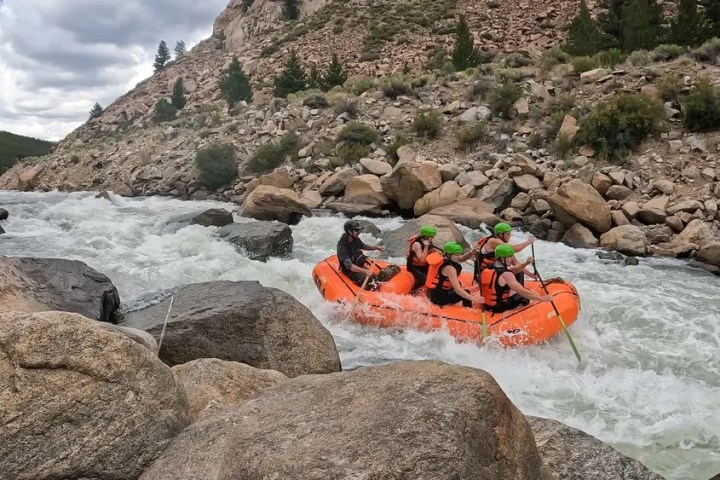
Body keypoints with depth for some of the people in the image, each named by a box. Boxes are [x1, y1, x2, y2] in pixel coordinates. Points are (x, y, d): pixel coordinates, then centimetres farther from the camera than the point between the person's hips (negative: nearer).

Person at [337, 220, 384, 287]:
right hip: (350, 271, -7)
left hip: (359, 265, 8)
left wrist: (376, 247, 4)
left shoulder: (356, 239, -5)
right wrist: (365, 271, -42)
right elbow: (349, 265, -35)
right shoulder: (342, 246, -29)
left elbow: (364, 246, 19)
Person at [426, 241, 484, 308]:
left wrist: (471, 252, -13)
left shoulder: (446, 259, 1)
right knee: (466, 293, -11)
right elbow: (457, 290, -29)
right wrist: (474, 299, -33)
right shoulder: (449, 268, -24)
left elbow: (463, 258, 9)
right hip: (438, 297, -10)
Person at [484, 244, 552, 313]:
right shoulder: (506, 274, -25)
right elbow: (522, 291, -29)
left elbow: (513, 271, 13)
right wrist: (543, 298, -25)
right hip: (499, 308, -8)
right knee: (527, 298, 10)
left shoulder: (491, 267, 1)